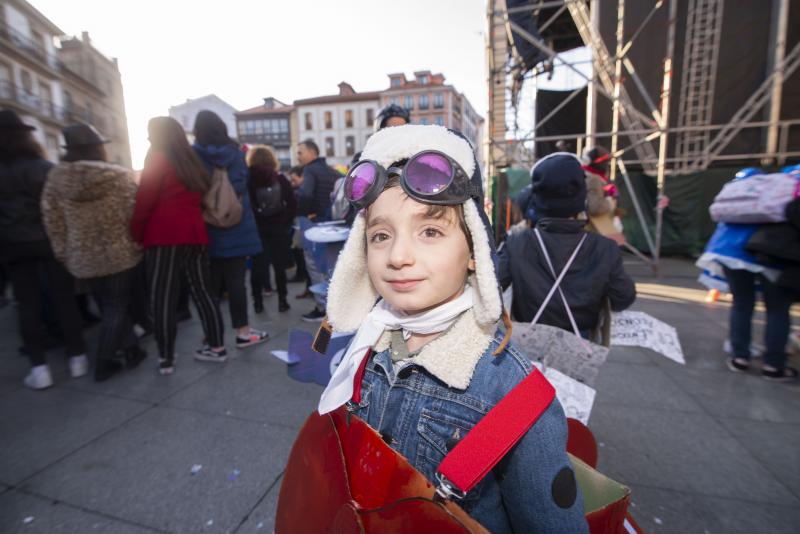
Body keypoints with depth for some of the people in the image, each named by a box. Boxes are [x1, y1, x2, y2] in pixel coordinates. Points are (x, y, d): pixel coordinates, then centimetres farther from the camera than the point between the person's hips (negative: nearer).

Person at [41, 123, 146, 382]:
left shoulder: (56, 177, -1)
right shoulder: (120, 176, -11)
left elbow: (51, 219, 3)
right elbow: (133, 214, -11)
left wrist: (63, 253, 12)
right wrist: (139, 244, 1)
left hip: (83, 258, 3)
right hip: (119, 254, -3)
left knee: (109, 307, 17)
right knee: (117, 308, 8)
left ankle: (131, 351, 25)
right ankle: (103, 364, 13)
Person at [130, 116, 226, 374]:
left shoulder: (157, 157, 0)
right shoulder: (193, 160, 18)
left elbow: (145, 200, -6)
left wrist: (135, 234, 1)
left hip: (164, 235, -6)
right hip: (195, 233, 6)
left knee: (162, 298, 0)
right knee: (201, 289, 9)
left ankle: (166, 359, 5)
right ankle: (217, 347, 13)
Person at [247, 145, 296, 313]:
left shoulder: (248, 179, -3)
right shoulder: (280, 179, 0)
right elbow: (293, 204, -4)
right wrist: (286, 223, 2)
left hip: (257, 229, 0)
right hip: (278, 228, 0)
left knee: (258, 266, 9)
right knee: (279, 266, 8)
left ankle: (258, 301, 14)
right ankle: (282, 300, 11)